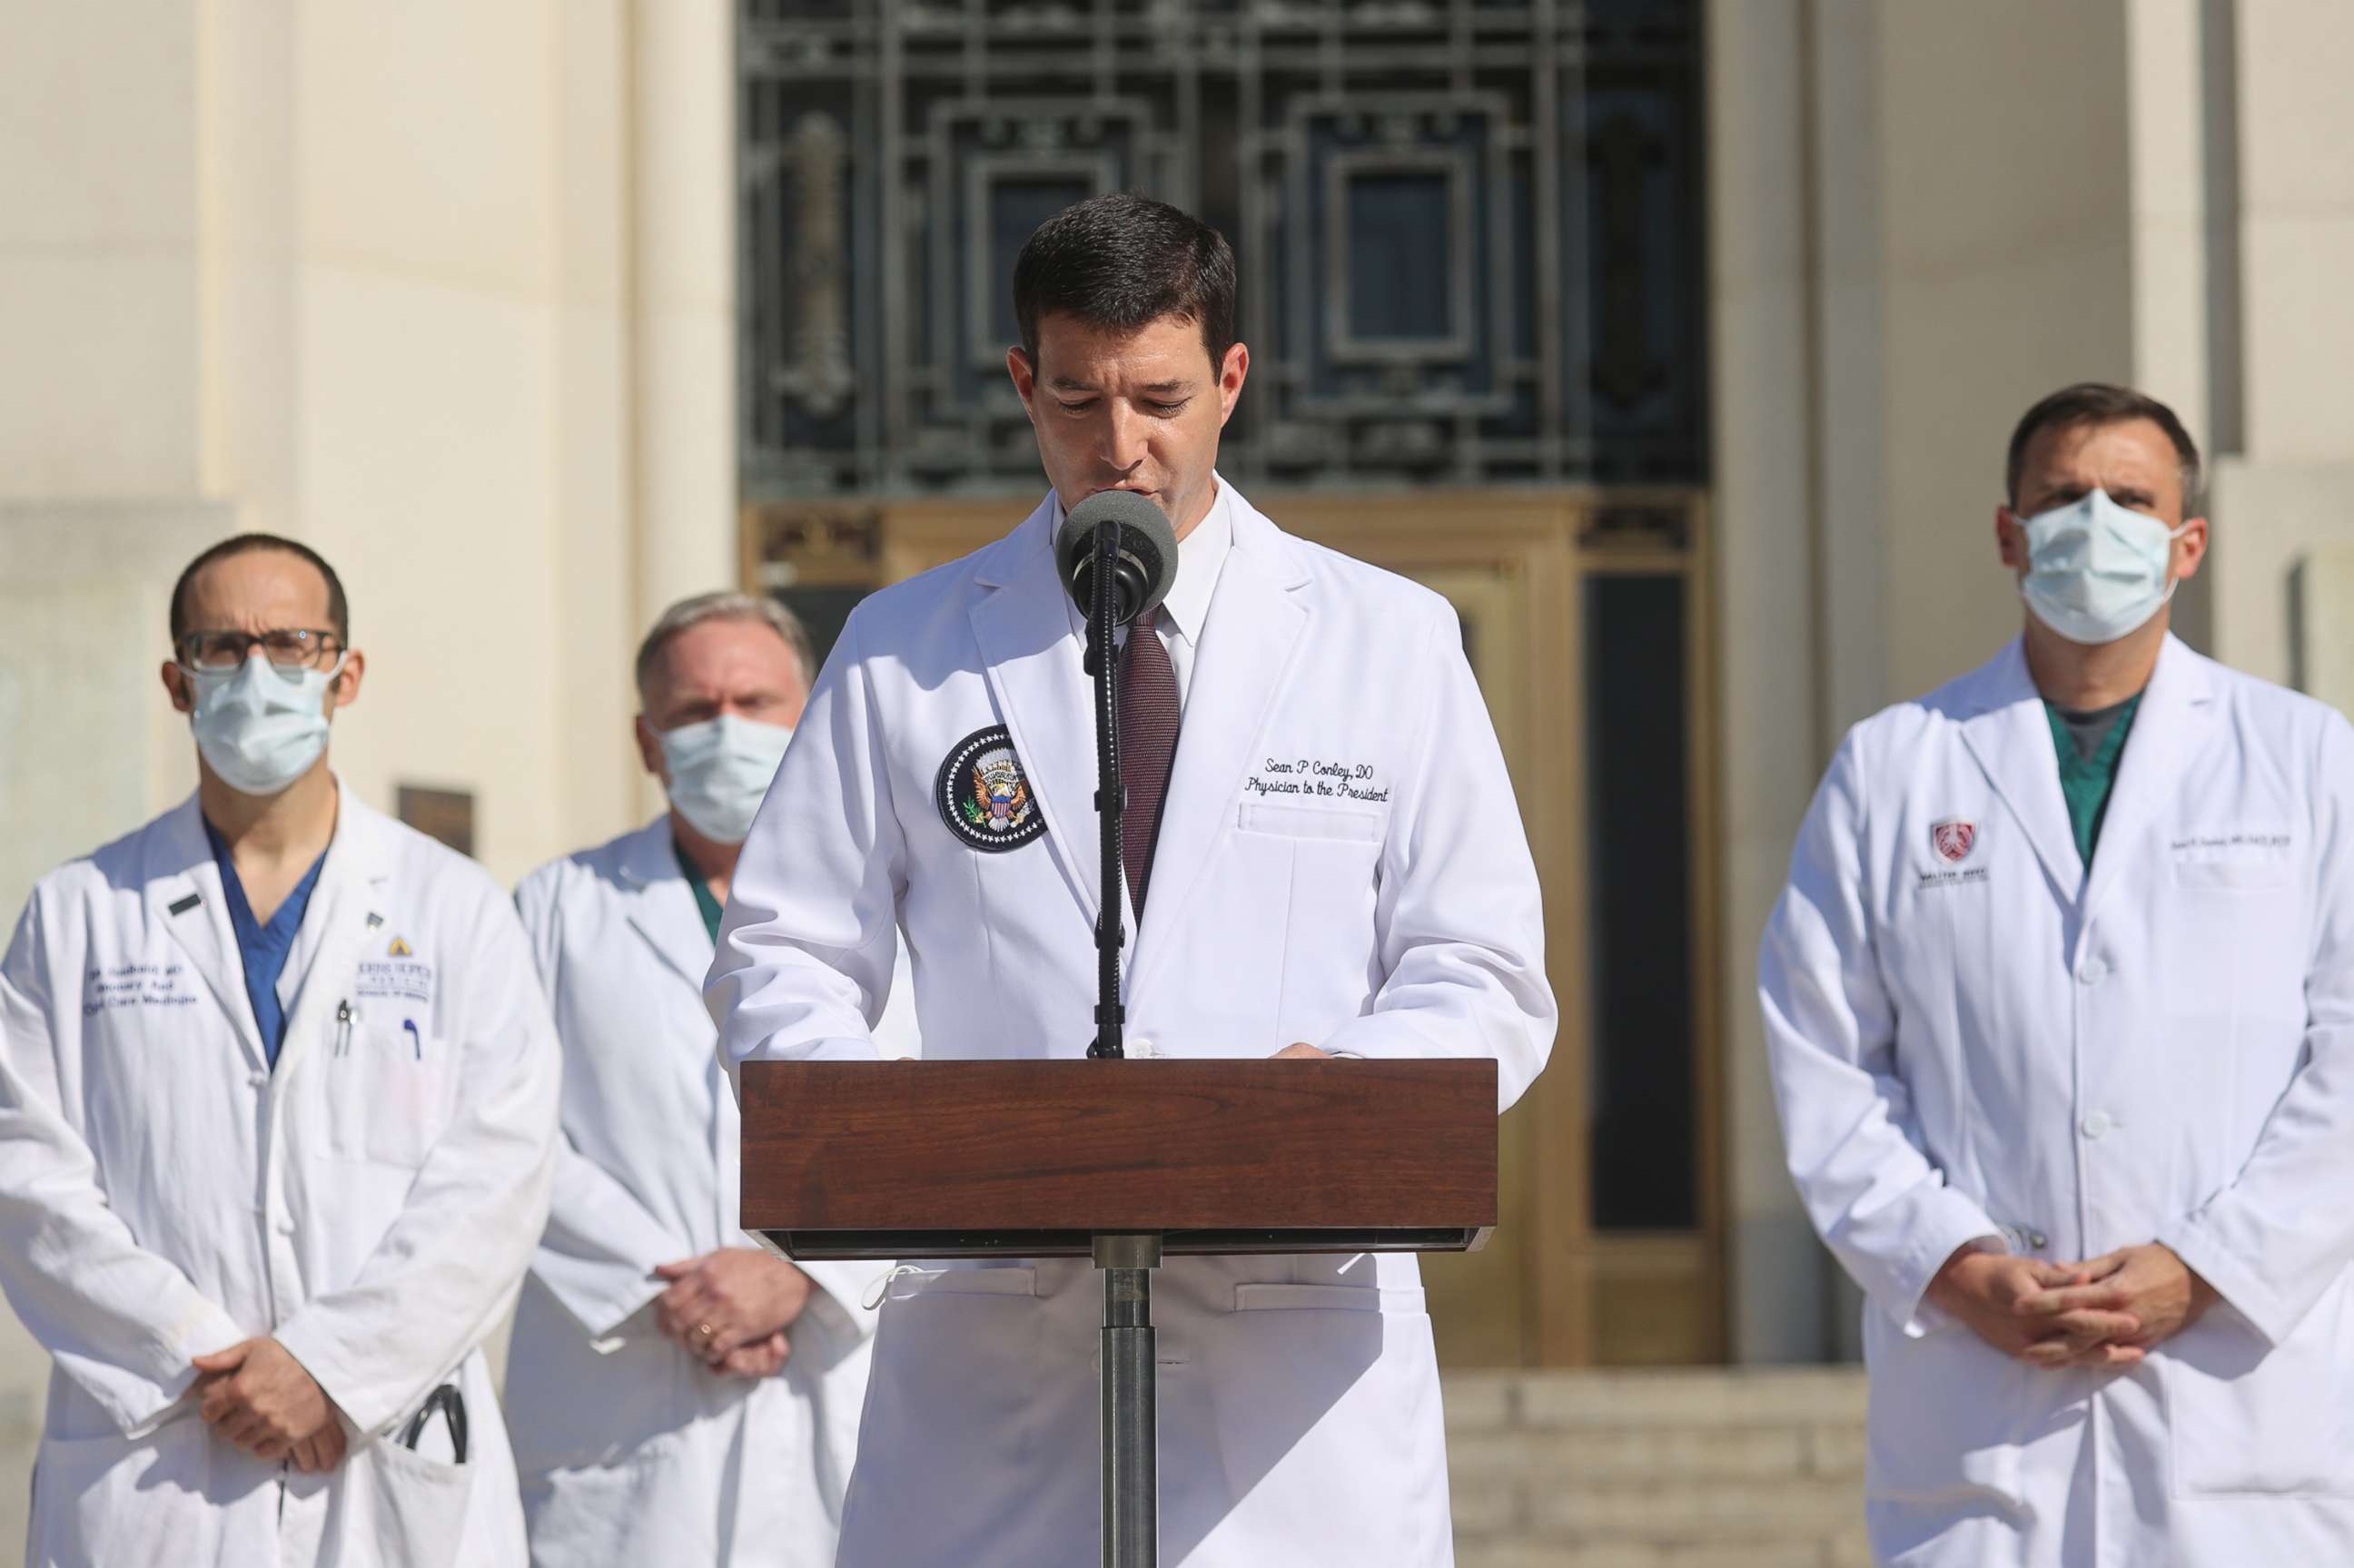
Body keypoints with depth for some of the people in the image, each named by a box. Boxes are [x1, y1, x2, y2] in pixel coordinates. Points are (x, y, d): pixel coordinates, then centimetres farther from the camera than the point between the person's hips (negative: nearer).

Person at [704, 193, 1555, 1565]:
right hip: (997, 1332, 0)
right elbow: (785, 958, 12)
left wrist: (1349, 1073, -12)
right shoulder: (905, 654, 13)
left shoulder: (1390, 642, 12)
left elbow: (1490, 983, 10)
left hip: (1300, 1341, 0)